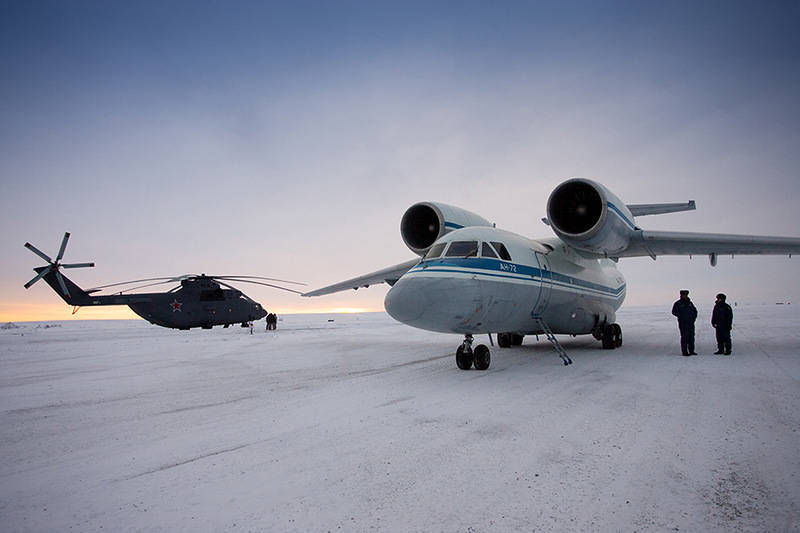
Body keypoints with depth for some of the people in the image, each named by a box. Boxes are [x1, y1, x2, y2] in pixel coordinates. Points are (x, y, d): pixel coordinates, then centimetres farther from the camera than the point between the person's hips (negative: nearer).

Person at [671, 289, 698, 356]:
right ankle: (684, 352, -2)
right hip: (683, 323, -6)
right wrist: (681, 317, -15)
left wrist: (694, 317, 11)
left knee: (691, 336, 5)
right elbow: (674, 312, -13)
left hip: (691, 323, 6)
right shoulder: (677, 304, -3)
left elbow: (695, 310, 24)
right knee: (684, 337, -6)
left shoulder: (690, 303, 14)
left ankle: (691, 351, 14)